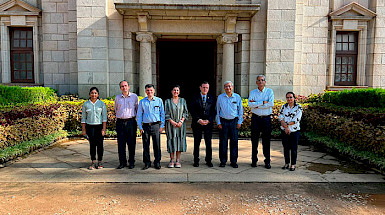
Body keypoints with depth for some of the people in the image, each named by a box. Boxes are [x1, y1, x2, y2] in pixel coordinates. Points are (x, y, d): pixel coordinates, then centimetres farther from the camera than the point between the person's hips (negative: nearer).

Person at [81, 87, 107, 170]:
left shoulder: (101, 104, 3)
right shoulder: (86, 104, 5)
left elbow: (104, 117, 1)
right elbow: (83, 118, 8)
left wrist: (104, 129, -6)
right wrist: (83, 130, 3)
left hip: (99, 126, 0)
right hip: (90, 126, 1)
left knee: (99, 144, 1)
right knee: (92, 144, -2)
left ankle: (100, 162, 14)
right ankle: (93, 162, 8)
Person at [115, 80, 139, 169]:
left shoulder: (134, 96, 4)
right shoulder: (117, 97, 10)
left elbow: (138, 109, 12)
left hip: (131, 122, -2)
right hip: (120, 122, 2)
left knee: (131, 143, 1)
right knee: (121, 143, 3)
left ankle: (132, 162, 11)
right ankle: (122, 162, 12)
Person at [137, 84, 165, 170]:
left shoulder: (159, 100, 6)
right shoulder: (142, 102, 8)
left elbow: (162, 114, 8)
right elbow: (139, 115, 10)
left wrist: (162, 125, 2)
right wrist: (140, 127, 2)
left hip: (155, 125, -1)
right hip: (145, 126, 1)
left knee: (157, 145, 0)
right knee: (146, 145, 4)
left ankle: (157, 162, 13)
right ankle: (147, 163, 16)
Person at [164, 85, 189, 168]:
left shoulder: (183, 100, 8)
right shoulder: (167, 101, 4)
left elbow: (185, 112, 5)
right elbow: (166, 114, 1)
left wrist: (181, 121, -8)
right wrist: (172, 122, -11)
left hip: (180, 124, 1)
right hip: (171, 124, -1)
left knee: (180, 140, 0)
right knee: (171, 141, -2)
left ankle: (178, 161, 7)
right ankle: (172, 160, 7)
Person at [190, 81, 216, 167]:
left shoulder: (211, 98, 8)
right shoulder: (195, 97, 3)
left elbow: (213, 111, 4)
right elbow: (192, 111, -3)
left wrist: (208, 120, -10)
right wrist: (199, 120, -13)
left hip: (208, 123, 1)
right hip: (197, 124, -1)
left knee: (208, 143, 4)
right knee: (196, 142, 5)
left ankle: (208, 160, 16)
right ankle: (196, 161, 15)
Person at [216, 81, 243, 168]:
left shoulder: (237, 97, 5)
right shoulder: (220, 97, 4)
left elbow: (240, 110, 9)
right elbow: (217, 111, 7)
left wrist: (239, 122, 3)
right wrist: (218, 123, 1)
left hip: (234, 121, 0)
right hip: (223, 121, 0)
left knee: (234, 141, 1)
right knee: (223, 142, 1)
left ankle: (233, 161, 11)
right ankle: (223, 161, 11)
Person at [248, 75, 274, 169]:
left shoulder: (269, 91, 5)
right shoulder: (253, 92, 7)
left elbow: (271, 104, -11)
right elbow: (250, 104, -9)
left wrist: (256, 104, -11)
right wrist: (263, 102, -14)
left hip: (266, 118, -1)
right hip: (255, 118, 1)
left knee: (266, 141, 3)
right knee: (254, 140, 5)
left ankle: (267, 161, 13)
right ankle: (254, 160, 16)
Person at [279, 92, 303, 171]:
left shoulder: (298, 107, -4)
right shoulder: (284, 107, 6)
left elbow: (296, 120, -12)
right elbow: (281, 118, -2)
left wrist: (287, 124, -14)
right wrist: (286, 127, -14)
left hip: (294, 131, -3)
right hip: (285, 131, 3)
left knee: (293, 148, 3)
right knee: (286, 147, 10)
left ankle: (293, 164, 15)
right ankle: (286, 163, 22)